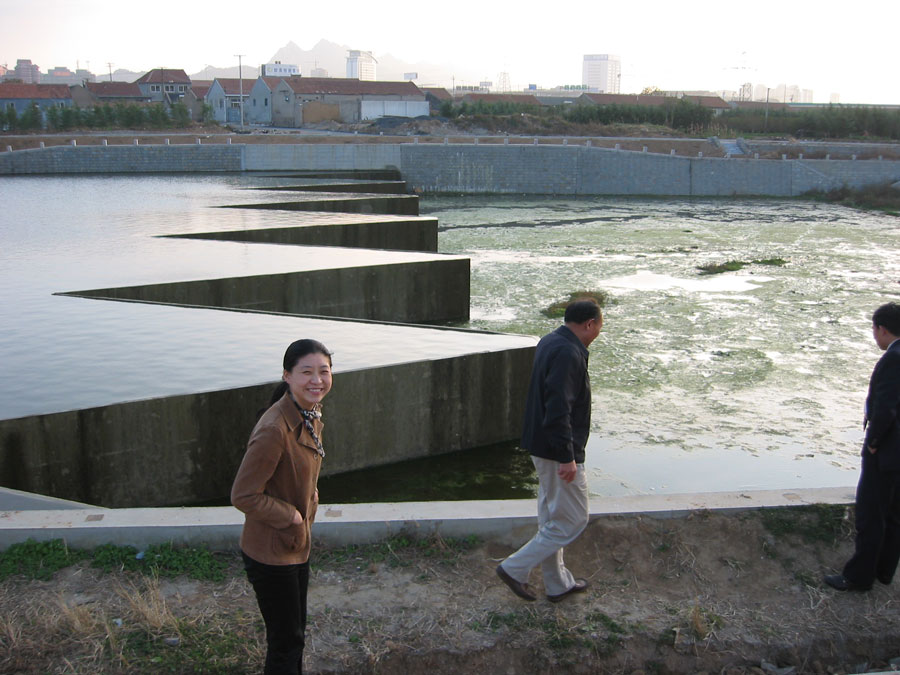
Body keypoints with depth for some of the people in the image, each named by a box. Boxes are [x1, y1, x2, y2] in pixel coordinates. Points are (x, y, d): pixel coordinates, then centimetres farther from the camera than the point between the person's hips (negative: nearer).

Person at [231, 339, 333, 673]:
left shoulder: (311, 414, -1)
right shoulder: (274, 430, -30)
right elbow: (243, 496, -27)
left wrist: (310, 500, 2)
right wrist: (291, 517, -18)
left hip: (297, 545, 9)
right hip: (271, 553, -8)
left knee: (296, 633, 24)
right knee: (285, 644, 8)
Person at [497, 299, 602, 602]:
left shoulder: (549, 342, 9)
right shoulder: (568, 353, -23)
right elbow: (558, 409, -29)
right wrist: (567, 457, -25)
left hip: (542, 445, 10)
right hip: (559, 451, -10)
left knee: (551, 517, 18)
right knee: (572, 520, 2)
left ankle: (558, 583, 31)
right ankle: (515, 568, 6)